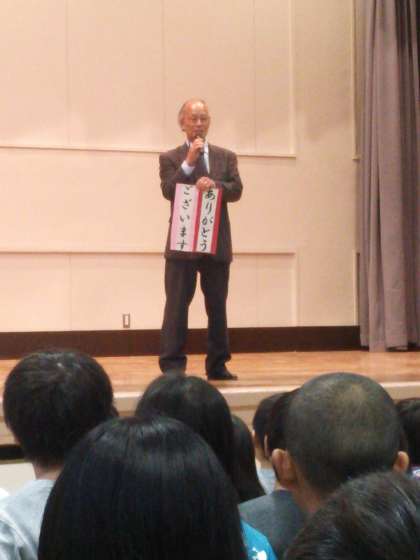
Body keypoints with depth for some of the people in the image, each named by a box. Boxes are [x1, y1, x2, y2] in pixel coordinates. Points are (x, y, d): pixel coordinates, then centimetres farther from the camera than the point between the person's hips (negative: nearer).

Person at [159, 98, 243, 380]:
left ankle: (218, 364, 16)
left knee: (217, 306, 8)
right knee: (177, 305, -4)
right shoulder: (170, 158, 6)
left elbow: (236, 190, -1)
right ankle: (173, 365, 0)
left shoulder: (226, 156, 12)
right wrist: (189, 162, -16)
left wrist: (214, 184, -19)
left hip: (218, 243, 3)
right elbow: (168, 191, -9)